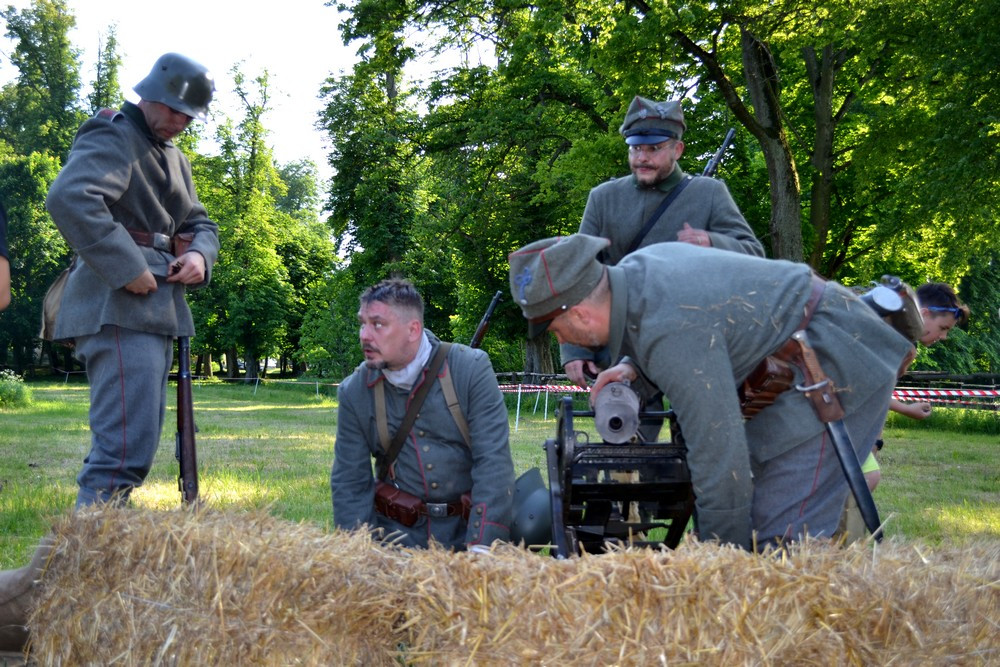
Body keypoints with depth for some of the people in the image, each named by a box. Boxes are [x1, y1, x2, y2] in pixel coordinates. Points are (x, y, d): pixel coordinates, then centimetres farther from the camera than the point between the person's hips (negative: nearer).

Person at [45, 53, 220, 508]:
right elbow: (68, 198, -26)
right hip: (119, 311, -10)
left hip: (157, 313, 10)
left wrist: (200, 254, 2)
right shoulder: (113, 138, -8)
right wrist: (127, 268, -25)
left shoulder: (174, 158, 23)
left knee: (135, 444, 14)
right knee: (126, 449, -18)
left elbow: (200, 223, 26)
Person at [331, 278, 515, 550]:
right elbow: (350, 485, 7)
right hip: (397, 535, 2)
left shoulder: (471, 370, -6)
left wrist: (480, 548, -20)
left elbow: (494, 462, -11)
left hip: (467, 532, -1)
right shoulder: (354, 392, 2)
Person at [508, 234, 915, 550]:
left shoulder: (670, 332, -29)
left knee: (782, 534, -16)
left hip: (841, 361, -10)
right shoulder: (636, 268, -1)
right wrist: (636, 369, -1)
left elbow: (718, 457, -27)